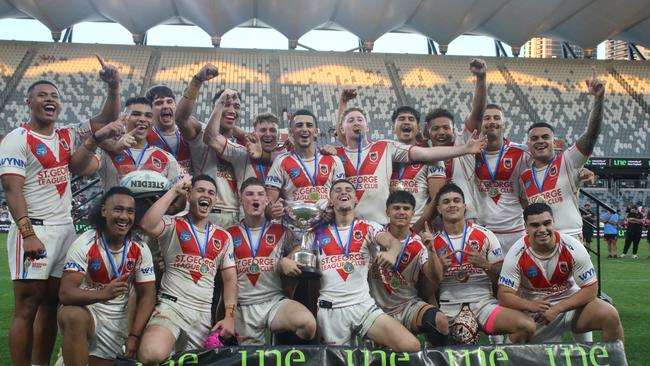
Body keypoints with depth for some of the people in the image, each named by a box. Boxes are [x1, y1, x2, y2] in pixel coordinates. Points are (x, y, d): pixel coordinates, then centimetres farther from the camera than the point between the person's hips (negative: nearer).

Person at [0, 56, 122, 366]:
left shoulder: (68, 136, 13)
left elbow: (106, 120, 15)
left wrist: (113, 87, -1)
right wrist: (28, 234, -22)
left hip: (65, 228, 7)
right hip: (34, 229, -7)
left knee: (52, 303, 11)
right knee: (27, 307, -4)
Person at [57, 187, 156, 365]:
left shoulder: (140, 250, -6)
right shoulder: (85, 244, -15)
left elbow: (147, 296, -2)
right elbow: (65, 293, -23)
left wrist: (134, 336, -14)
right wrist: (103, 293, -42)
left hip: (117, 319, 4)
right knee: (73, 316, -36)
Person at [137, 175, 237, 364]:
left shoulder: (224, 237, 12)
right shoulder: (173, 225, 1)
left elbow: (230, 279, 13)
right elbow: (147, 225, -22)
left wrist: (230, 316, 0)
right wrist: (174, 191, -12)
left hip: (204, 314, 5)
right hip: (171, 306, -4)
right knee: (152, 355, -29)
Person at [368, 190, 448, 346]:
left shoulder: (419, 245, -2)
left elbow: (436, 278, -10)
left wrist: (431, 250, -27)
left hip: (408, 305, 2)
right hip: (377, 307, -1)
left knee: (440, 320, -26)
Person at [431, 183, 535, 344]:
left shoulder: (485, 236, 5)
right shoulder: (433, 242, 7)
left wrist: (485, 265, -14)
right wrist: (439, 267, -10)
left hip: (483, 303, 1)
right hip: (448, 307, 0)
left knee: (527, 326, -24)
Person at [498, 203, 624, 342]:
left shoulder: (573, 248, -14)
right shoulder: (516, 254, -16)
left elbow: (590, 289, -11)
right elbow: (504, 296, -15)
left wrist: (557, 309, -23)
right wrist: (530, 305, -35)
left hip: (570, 303, 1)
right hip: (533, 311, 0)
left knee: (610, 316, -21)